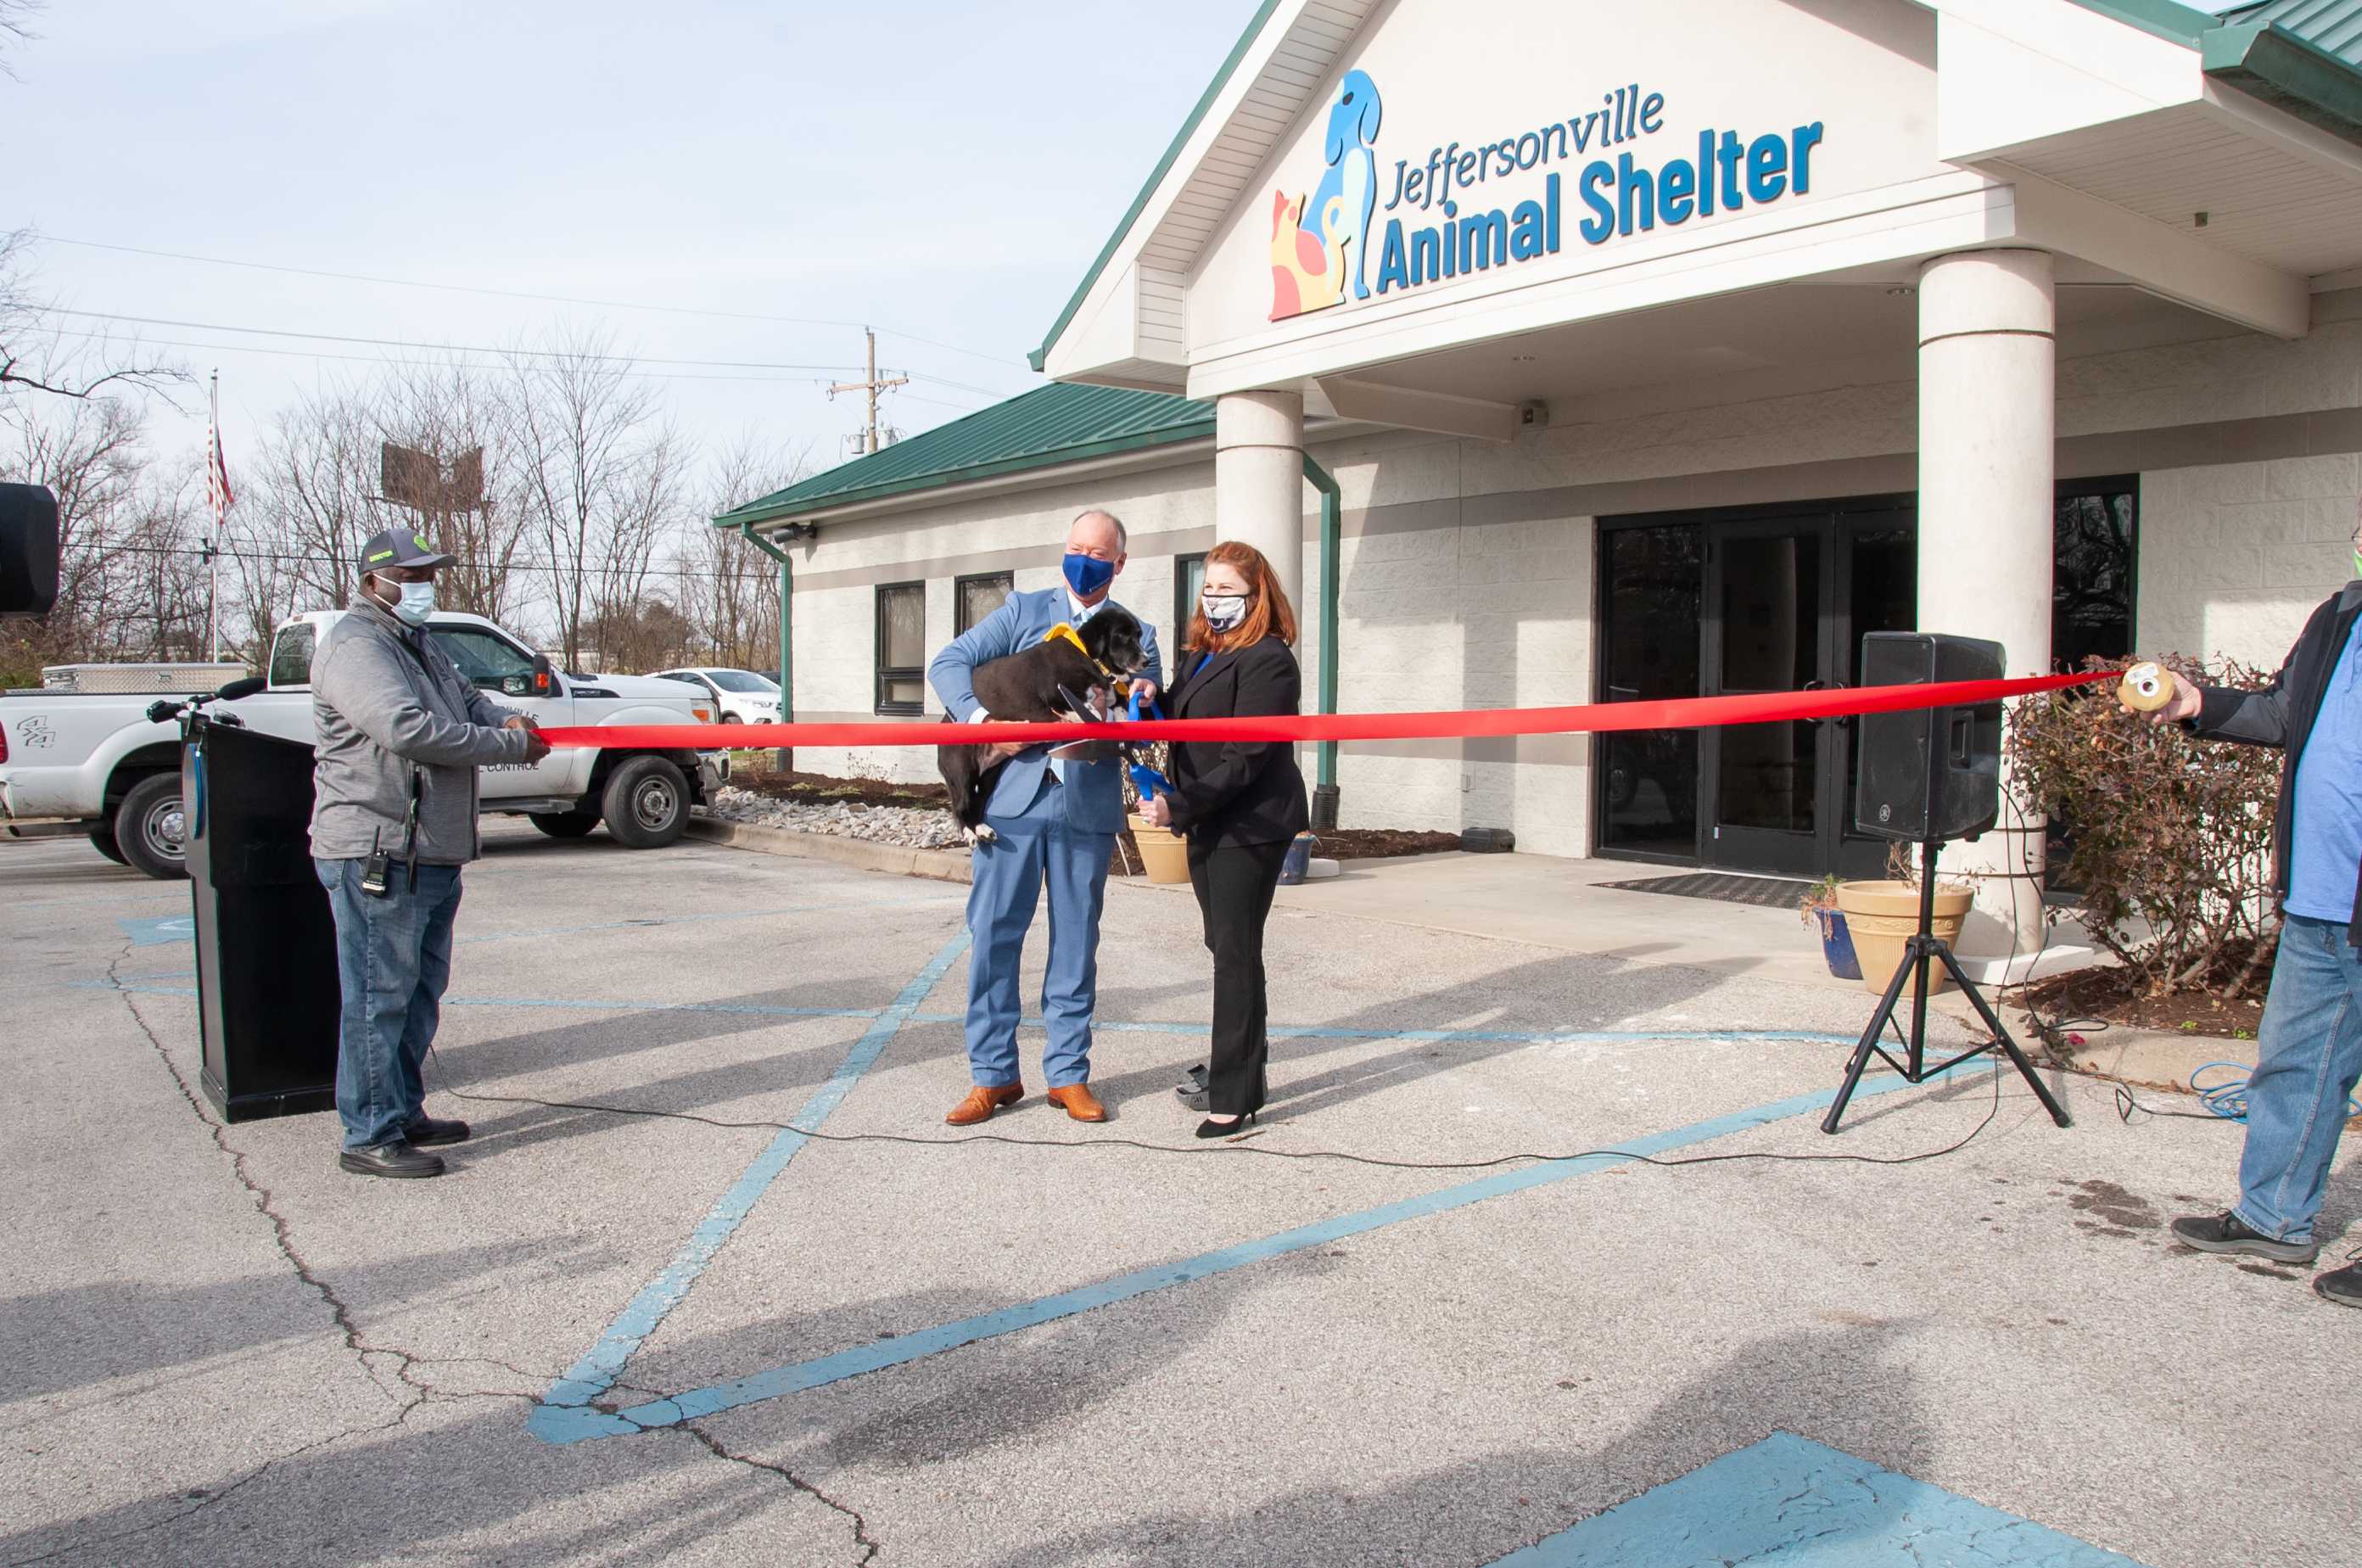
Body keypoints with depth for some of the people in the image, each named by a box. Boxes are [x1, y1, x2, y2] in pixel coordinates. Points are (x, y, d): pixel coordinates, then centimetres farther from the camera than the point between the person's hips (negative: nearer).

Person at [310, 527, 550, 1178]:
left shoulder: (419, 646, 20)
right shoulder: (355, 647, -13)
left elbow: (470, 700, 24)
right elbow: (409, 729, -26)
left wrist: (504, 720, -1)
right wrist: (511, 744, -21)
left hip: (433, 854, 10)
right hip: (377, 854, -10)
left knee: (421, 988, 17)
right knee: (379, 994, -5)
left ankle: (404, 1114, 27)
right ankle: (371, 1136, 2)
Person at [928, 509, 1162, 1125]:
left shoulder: (1138, 635, 12)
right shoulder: (1023, 611, 9)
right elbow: (949, 663, 1)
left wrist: (1144, 703, -14)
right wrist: (981, 719, -16)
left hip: (1089, 806, 1)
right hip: (1013, 797, 0)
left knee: (1076, 943, 7)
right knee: (993, 935, 2)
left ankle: (1068, 1073, 18)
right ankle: (994, 1074, 13)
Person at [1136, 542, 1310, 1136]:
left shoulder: (1268, 660, -12)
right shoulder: (1197, 657, 16)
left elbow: (1245, 758, -18)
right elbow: (1181, 731, 17)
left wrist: (1180, 806, -20)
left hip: (1249, 825, -8)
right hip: (1207, 826, 8)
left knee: (1236, 954, -6)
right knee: (1226, 949, 14)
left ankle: (1235, 1096, 0)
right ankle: (1239, 1069, 26)